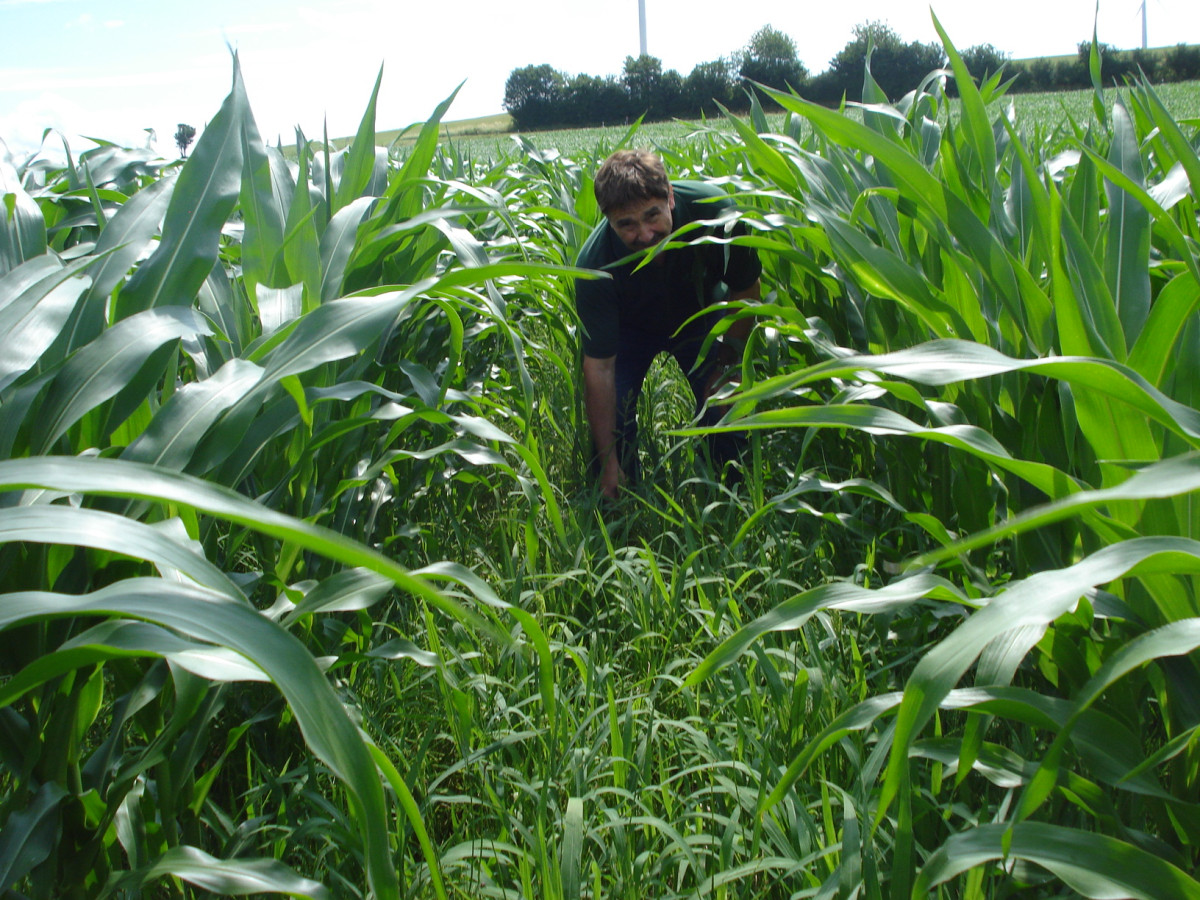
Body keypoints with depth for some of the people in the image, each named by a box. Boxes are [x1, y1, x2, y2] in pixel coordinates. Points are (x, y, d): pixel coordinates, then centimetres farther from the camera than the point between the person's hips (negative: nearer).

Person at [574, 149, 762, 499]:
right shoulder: (595, 265, -37)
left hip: (701, 317, 1)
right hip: (629, 327, -1)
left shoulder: (713, 209, -35)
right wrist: (609, 464, -29)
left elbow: (745, 290, -15)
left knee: (725, 408, -9)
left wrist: (726, 363, -15)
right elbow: (599, 368, -31)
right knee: (609, 418, -13)